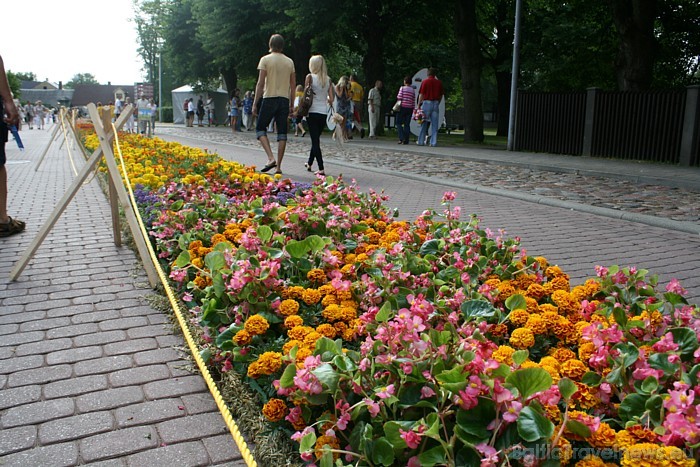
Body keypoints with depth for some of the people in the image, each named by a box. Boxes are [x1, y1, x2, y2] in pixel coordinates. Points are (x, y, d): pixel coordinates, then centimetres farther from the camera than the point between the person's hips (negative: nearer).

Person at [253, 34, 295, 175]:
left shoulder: (265, 60, -3)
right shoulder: (290, 62, 10)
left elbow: (260, 83, -7)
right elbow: (293, 85, 11)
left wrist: (255, 103, -2)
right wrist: (291, 105, 18)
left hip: (270, 99, -4)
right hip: (284, 100, 4)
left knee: (260, 128, 8)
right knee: (282, 133, 4)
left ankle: (271, 158, -11)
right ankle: (278, 166, 4)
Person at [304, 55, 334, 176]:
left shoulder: (310, 77, -5)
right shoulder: (328, 80, 6)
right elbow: (331, 99, 3)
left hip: (312, 112, -4)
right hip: (324, 113, 4)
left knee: (315, 140, -3)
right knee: (316, 139, 19)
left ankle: (321, 169, -10)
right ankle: (309, 164, 34)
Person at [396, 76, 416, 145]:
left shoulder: (402, 88, -4)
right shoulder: (413, 90, 8)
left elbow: (399, 97, -10)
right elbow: (414, 101, 7)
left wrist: (397, 96, 12)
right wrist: (413, 109, 12)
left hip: (402, 107, -4)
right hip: (410, 108, 4)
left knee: (399, 123, 4)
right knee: (407, 124, 6)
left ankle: (401, 138, -10)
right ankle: (406, 140, 3)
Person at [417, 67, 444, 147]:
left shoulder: (425, 81, -1)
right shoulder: (439, 82, 8)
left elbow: (421, 94, -5)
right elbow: (441, 95, 10)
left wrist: (419, 105, -1)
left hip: (426, 102, -2)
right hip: (436, 103, 2)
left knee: (424, 123, 4)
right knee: (435, 124, 3)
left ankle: (421, 141, 5)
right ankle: (433, 142, 1)